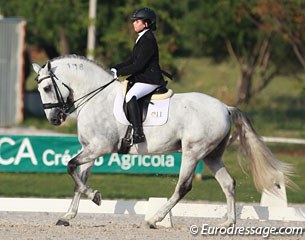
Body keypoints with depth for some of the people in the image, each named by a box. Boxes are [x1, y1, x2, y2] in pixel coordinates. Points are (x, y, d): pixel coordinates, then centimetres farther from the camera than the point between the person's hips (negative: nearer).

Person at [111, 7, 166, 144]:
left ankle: (138, 133, -36)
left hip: (150, 80, -11)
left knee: (130, 97, -33)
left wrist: (119, 73, -17)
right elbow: (132, 61, 21)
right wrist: (115, 69, 9)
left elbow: (138, 65, -21)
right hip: (141, 78, 11)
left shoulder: (148, 40, -16)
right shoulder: (142, 39, 16)